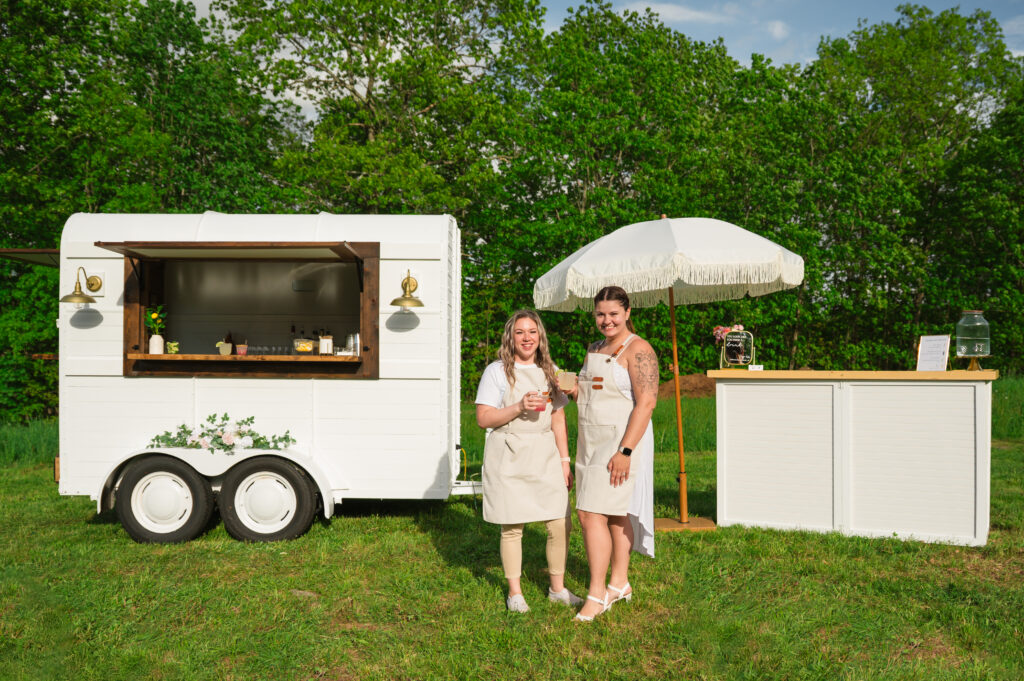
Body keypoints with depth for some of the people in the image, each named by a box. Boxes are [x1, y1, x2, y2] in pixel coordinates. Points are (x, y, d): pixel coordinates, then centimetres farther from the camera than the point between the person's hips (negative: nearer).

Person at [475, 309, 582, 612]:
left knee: (561, 523, 0)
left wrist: (565, 460, 9)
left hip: (545, 455, 4)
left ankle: (558, 588, 19)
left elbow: (558, 420, 14)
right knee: (512, 526, 1)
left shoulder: (550, 371, 12)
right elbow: (483, 418, -6)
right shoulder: (497, 371, 0)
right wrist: (519, 408, -18)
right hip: (508, 457, -3)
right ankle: (514, 591, 20)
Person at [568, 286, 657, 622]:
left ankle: (597, 593, -2)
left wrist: (625, 451, -23)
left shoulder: (637, 349, -11)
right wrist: (572, 389, 2)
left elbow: (646, 403, -18)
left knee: (593, 515, -11)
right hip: (592, 441, 8)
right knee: (615, 514, 13)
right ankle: (619, 583, 24)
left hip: (622, 441, -7)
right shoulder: (594, 349, 15)